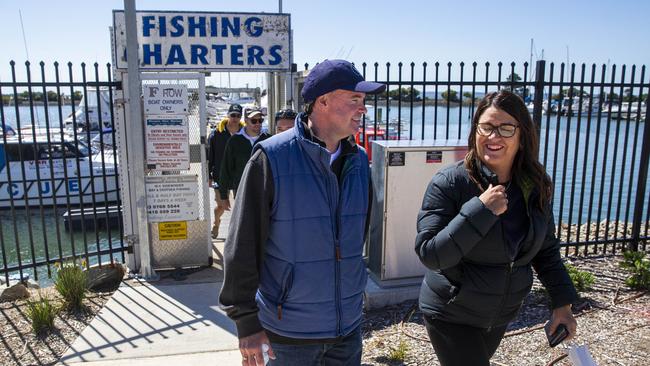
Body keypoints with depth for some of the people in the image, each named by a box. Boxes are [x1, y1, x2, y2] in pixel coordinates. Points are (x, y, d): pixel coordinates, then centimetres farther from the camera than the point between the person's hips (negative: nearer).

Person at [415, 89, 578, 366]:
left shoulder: (534, 187, -5)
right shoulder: (449, 183, -22)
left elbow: (546, 250, 6)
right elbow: (429, 254, -28)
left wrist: (562, 303, 1)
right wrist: (481, 209, -33)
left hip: (501, 316, 6)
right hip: (452, 316, -5)